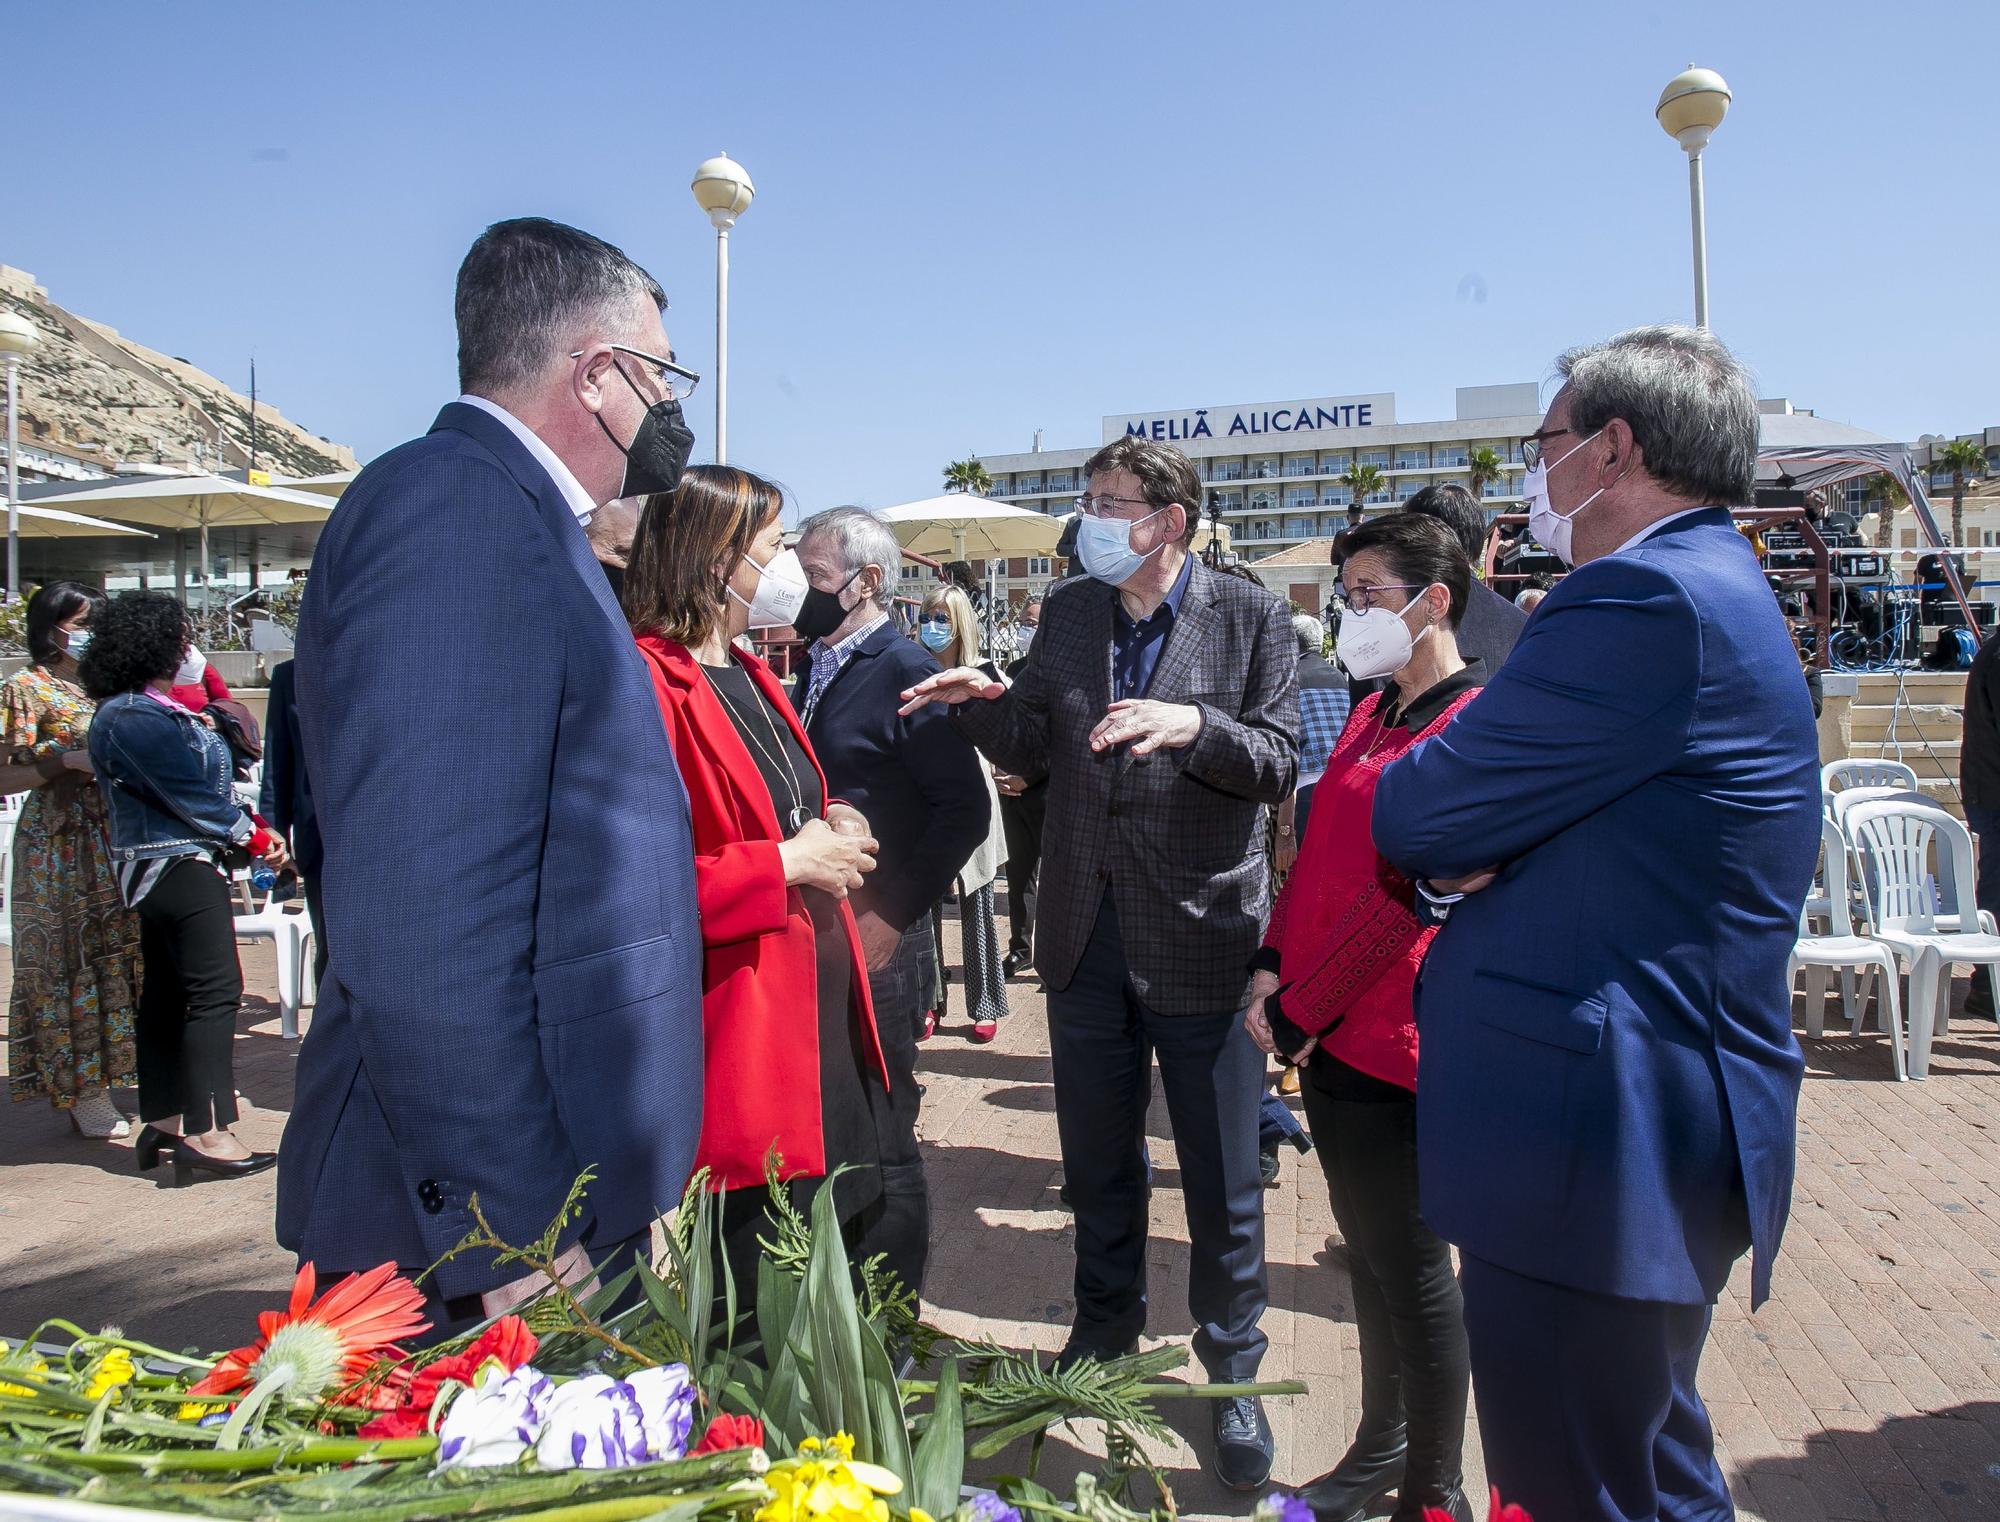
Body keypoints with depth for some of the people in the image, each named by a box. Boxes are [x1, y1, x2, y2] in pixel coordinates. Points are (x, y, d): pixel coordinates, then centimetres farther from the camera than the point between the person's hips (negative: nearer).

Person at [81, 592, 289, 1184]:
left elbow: (207, 774, 13)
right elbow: (192, 795, -17)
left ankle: (162, 1123, 22)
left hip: (161, 868, 10)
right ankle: (206, 1134, -7)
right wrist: (254, 838, -7)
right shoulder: (134, 718, -17)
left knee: (167, 992, 13)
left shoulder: (151, 708, 14)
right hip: (180, 868, -10)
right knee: (215, 991, -9)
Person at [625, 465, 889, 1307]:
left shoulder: (747, 675, 15)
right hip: (739, 1026, -9)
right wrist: (787, 862, -18)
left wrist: (830, 828, 8)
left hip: (820, 1008, 10)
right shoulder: (652, 683, -16)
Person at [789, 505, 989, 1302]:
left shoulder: (907, 673, -11)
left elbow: (964, 809, -16)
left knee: (881, 1149, 5)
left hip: (873, 943, -7)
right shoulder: (811, 670, 12)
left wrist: (893, 916, -16)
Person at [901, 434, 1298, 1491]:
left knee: (1222, 1175, 8)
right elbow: (1035, 752, 8)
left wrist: (1195, 725, -27)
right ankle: (1106, 1329, 42)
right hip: (1087, 931, 4)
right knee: (1096, 1158, 19)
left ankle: (1232, 1371, 30)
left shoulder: (1249, 617, -6)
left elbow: (1280, 765, -10)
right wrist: (982, 702, -11)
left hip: (1201, 936, -4)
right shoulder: (1067, 613, 6)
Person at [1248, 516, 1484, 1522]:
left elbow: (1404, 895, -20)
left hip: (1392, 1040, -8)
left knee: (1409, 1265, 6)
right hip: (1327, 1032, 8)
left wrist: (1299, 1011, -15)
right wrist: (1274, 968, 3)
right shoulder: (1374, 713, 13)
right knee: (1367, 1249, 20)